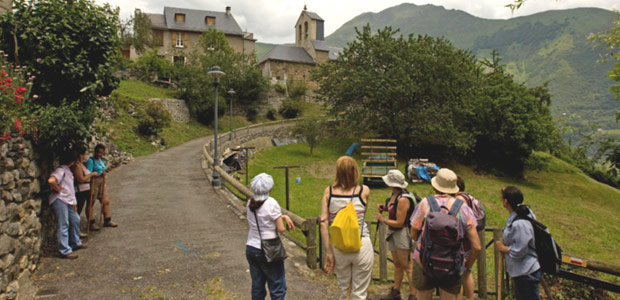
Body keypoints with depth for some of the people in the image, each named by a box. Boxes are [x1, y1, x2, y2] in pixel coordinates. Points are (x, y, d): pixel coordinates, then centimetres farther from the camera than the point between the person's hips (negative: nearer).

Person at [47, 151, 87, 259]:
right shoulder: (61, 170, -14)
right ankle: (65, 251, 1)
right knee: (64, 225, -5)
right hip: (59, 200, -10)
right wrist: (58, 189, -17)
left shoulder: (68, 171, 16)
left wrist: (73, 202, 16)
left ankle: (75, 243, 32)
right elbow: (51, 180, -33)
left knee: (75, 220, 17)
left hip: (68, 201, 10)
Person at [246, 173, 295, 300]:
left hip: (250, 248, 6)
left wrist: (282, 216, 1)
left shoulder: (250, 203, 1)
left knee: (257, 288, 16)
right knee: (278, 289, 7)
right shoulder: (271, 203, -17)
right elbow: (281, 229, -15)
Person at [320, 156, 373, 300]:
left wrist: (328, 252, -2)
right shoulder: (364, 191, -7)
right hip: (361, 246, -2)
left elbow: (323, 223, -6)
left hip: (338, 247, 2)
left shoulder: (329, 191, -3)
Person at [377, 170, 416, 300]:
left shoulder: (403, 199, -24)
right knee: (397, 265, 19)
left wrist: (383, 220, -11)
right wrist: (385, 208, 4)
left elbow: (399, 222, -22)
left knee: (408, 266, 1)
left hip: (403, 234, -9)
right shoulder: (394, 194, 4)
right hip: (393, 234, 9)